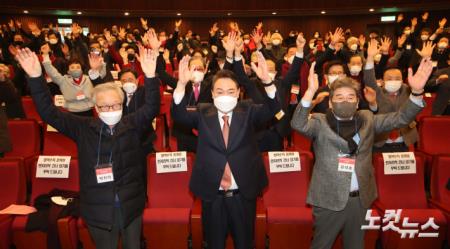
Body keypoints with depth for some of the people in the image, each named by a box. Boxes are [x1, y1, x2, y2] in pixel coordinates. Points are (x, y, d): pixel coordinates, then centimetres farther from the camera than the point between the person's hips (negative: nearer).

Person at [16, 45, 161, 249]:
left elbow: (152, 108, -17)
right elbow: (49, 113, -6)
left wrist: (150, 77, -33)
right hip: (98, 208, 0)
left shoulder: (132, 124, -3)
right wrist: (36, 77, -18)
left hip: (131, 205, 0)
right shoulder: (83, 128, -3)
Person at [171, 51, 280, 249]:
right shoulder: (203, 113, 0)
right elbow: (178, 114, -14)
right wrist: (182, 83, -30)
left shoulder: (248, 110, 0)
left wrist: (267, 80, -33)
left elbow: (272, 109, -15)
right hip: (212, 194, 0)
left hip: (243, 193, 0)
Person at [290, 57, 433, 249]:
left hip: (359, 198, 4)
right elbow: (298, 125, -23)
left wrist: (416, 92, -15)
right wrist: (310, 92, -35)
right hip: (329, 198, -4)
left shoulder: (367, 120, 7)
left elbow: (401, 118, 1)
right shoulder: (320, 122, -5)